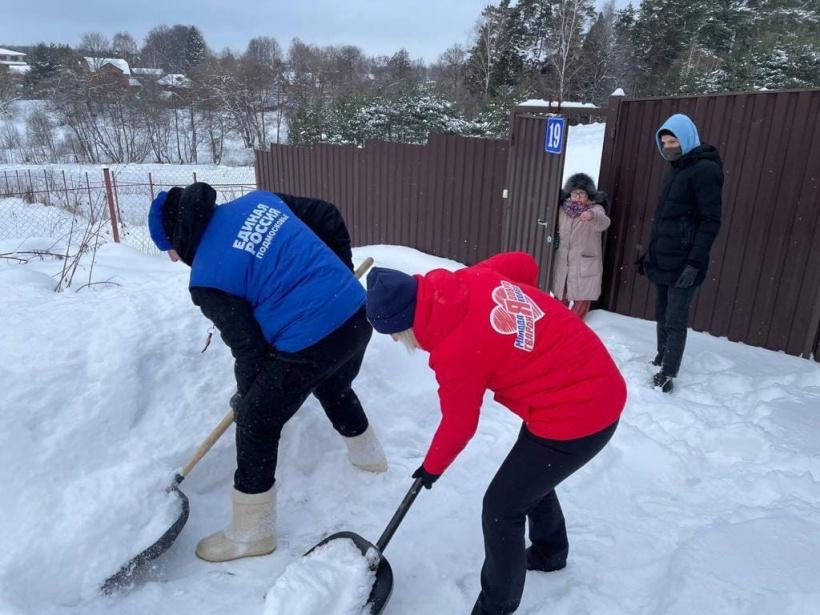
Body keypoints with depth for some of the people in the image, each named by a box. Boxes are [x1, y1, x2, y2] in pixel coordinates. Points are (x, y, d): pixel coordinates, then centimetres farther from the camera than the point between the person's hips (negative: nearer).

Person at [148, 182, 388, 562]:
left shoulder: (207, 278, -7)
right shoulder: (257, 200, 9)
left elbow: (248, 346, -4)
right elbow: (329, 218, 12)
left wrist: (244, 396, 15)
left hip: (309, 346, -8)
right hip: (357, 314, 8)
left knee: (255, 425, 13)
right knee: (335, 388, 36)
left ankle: (251, 534, 29)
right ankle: (369, 456, 60)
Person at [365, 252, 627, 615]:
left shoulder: (456, 352, -25)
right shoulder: (471, 279, -7)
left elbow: (459, 425, -8)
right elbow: (524, 264, 11)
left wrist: (432, 467, 12)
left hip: (574, 420, -10)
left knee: (501, 509, 3)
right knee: (531, 475, 29)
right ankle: (550, 552, 55)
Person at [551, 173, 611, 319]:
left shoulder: (595, 209, -11)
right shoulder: (563, 208, 4)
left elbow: (604, 223, -34)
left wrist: (592, 215, -53)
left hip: (585, 263, -4)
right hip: (562, 261, 4)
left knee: (582, 298, 5)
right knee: (559, 296, 17)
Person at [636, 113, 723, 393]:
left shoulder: (705, 170, -12)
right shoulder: (675, 168, 15)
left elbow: (711, 222, -17)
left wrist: (695, 263, -22)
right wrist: (650, 251, 22)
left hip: (682, 263, -8)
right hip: (663, 259, 8)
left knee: (675, 321, -2)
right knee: (662, 315, 16)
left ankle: (668, 375, 6)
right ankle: (660, 360, 29)